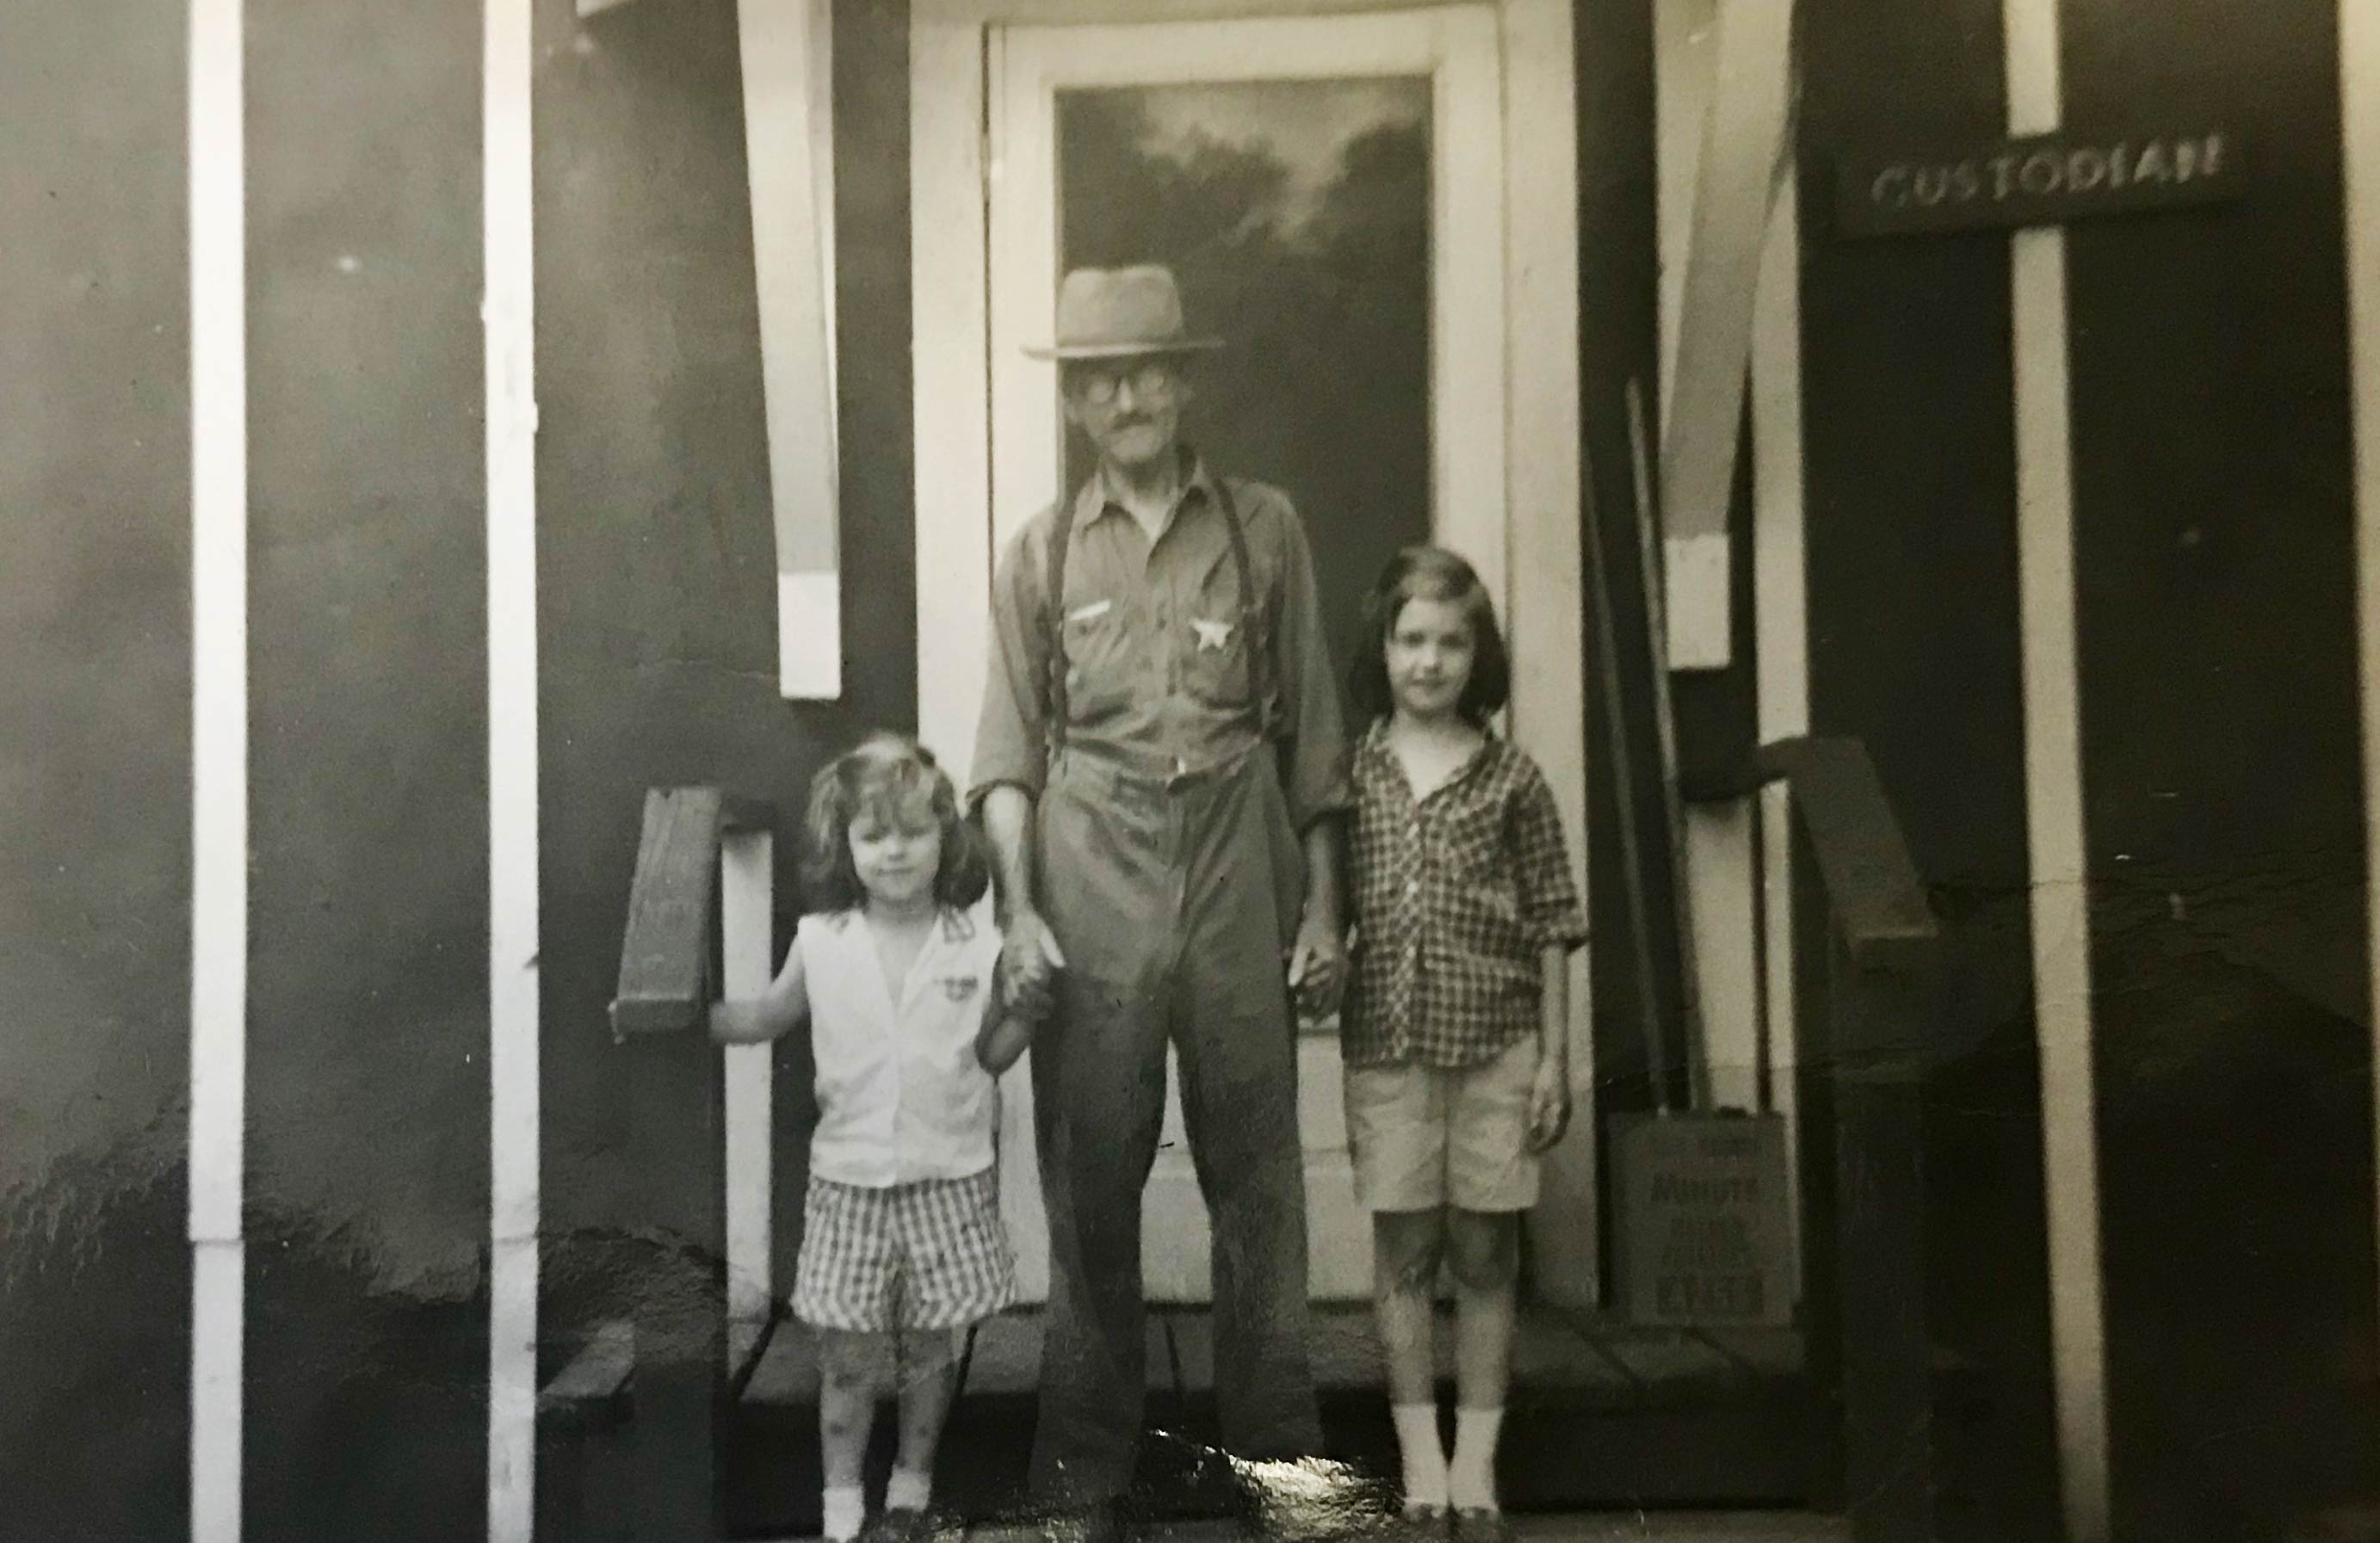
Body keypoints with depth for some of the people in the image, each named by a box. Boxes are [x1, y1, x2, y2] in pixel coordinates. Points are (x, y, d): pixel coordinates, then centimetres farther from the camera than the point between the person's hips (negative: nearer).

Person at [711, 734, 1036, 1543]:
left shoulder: (976, 946, -5)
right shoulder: (819, 942, -4)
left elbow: (991, 1054, 5)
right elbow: (766, 1017, 12)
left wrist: (1030, 1011, -11)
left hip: (949, 1179, 0)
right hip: (849, 1180, 0)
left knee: (928, 1350, 12)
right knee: (846, 1357, 6)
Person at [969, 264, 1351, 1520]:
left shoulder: (1264, 529, 6)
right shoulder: (1041, 552, 7)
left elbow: (1310, 729, 7)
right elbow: (1010, 747, 4)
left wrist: (1322, 902, 4)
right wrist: (1018, 906, -6)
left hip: (1238, 866, 0)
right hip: (1093, 873, 0)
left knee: (1256, 1172, 6)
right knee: (1091, 1179, 5)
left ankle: (1274, 1449, 21)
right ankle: (1085, 1462, 19)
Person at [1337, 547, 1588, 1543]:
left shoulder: (1512, 776, 2)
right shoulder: (1352, 772, 3)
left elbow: (1551, 927, 2)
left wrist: (1554, 1059, -1)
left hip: (1495, 1041, 0)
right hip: (1386, 1044, 1)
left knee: (1483, 1249, 6)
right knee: (1404, 1247, 5)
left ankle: (1477, 1461, 16)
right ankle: (1421, 1460, 14)